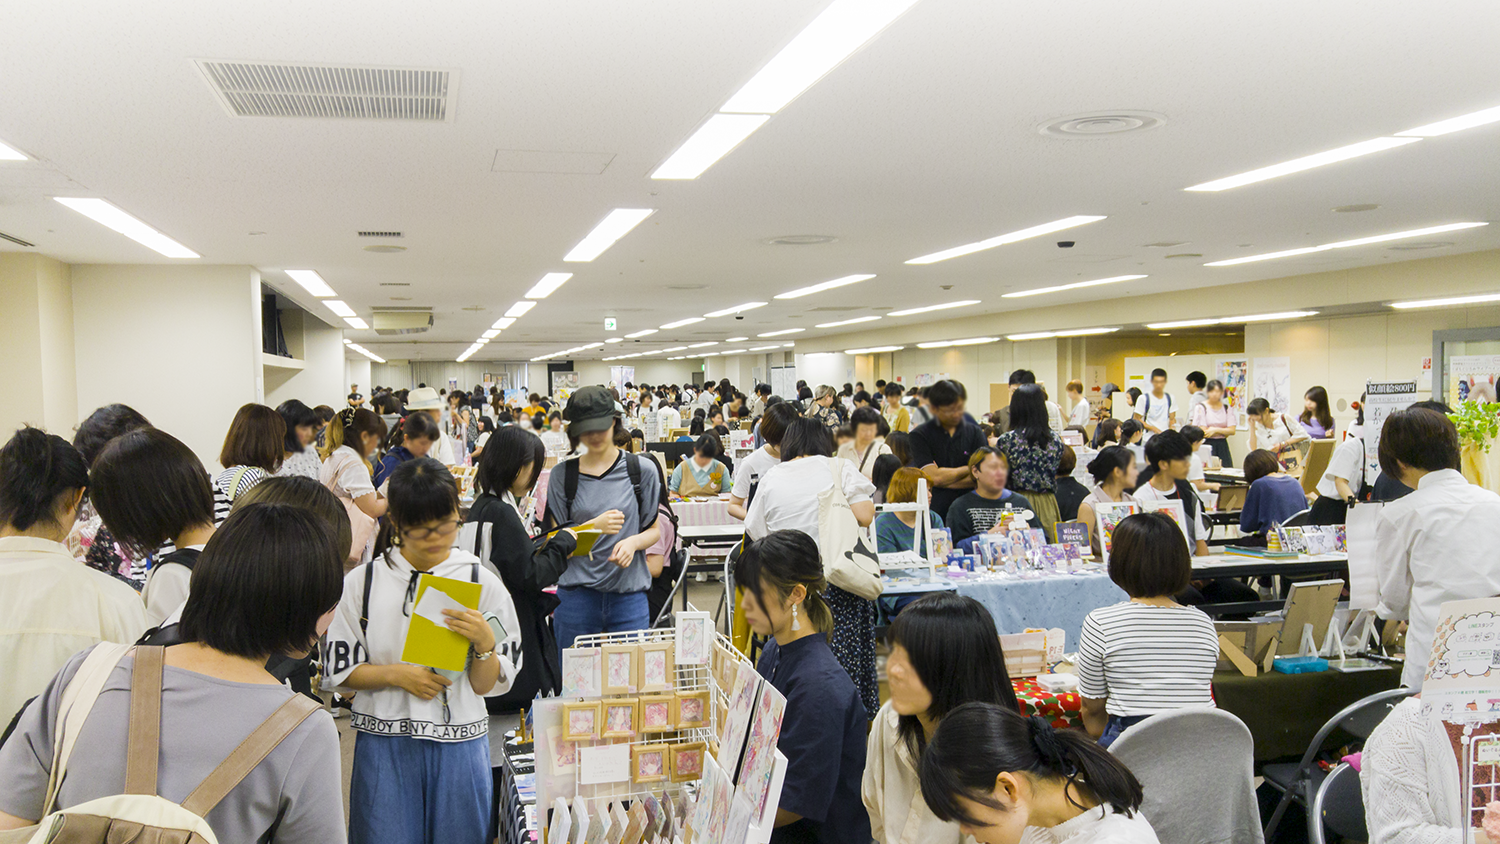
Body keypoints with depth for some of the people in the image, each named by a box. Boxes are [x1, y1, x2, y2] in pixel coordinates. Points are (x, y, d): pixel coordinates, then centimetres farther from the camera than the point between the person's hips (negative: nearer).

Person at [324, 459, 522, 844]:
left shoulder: (482, 583, -2)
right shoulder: (363, 581, -1)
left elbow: (487, 686, -1)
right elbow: (339, 669, 2)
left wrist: (484, 643, -20)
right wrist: (396, 674, -13)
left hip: (459, 744, 0)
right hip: (383, 744, 0)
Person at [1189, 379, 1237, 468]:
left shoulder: (1227, 408, 11)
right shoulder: (1201, 407, -1)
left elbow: (1232, 430, 2)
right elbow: (1203, 432, -7)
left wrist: (1216, 430, -10)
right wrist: (1223, 431, 0)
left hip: (1222, 446, 4)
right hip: (1207, 446, -4)